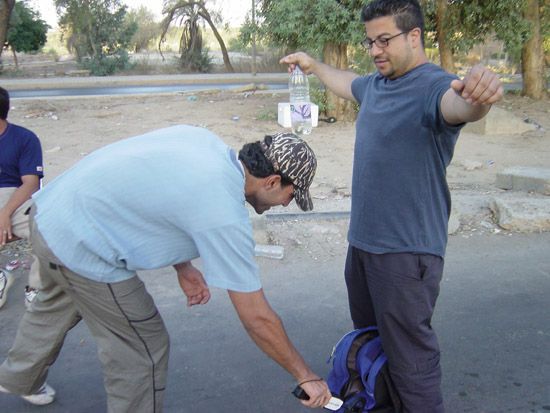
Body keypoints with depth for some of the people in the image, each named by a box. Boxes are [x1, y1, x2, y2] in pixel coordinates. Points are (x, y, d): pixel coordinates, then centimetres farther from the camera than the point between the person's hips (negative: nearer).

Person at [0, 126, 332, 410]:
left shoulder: (203, 139, -3)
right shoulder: (226, 217, -24)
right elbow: (258, 320, -18)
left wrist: (181, 266, 9)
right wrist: (306, 376, -4)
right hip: (82, 248, -10)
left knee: (58, 305, 35)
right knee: (143, 350, 5)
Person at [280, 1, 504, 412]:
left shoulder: (434, 86, -17)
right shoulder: (375, 84, 10)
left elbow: (456, 104, -41)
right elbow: (347, 83, 33)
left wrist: (477, 97, -63)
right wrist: (314, 65, 45)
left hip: (407, 250, -9)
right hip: (363, 240, 9)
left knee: (409, 355, -3)